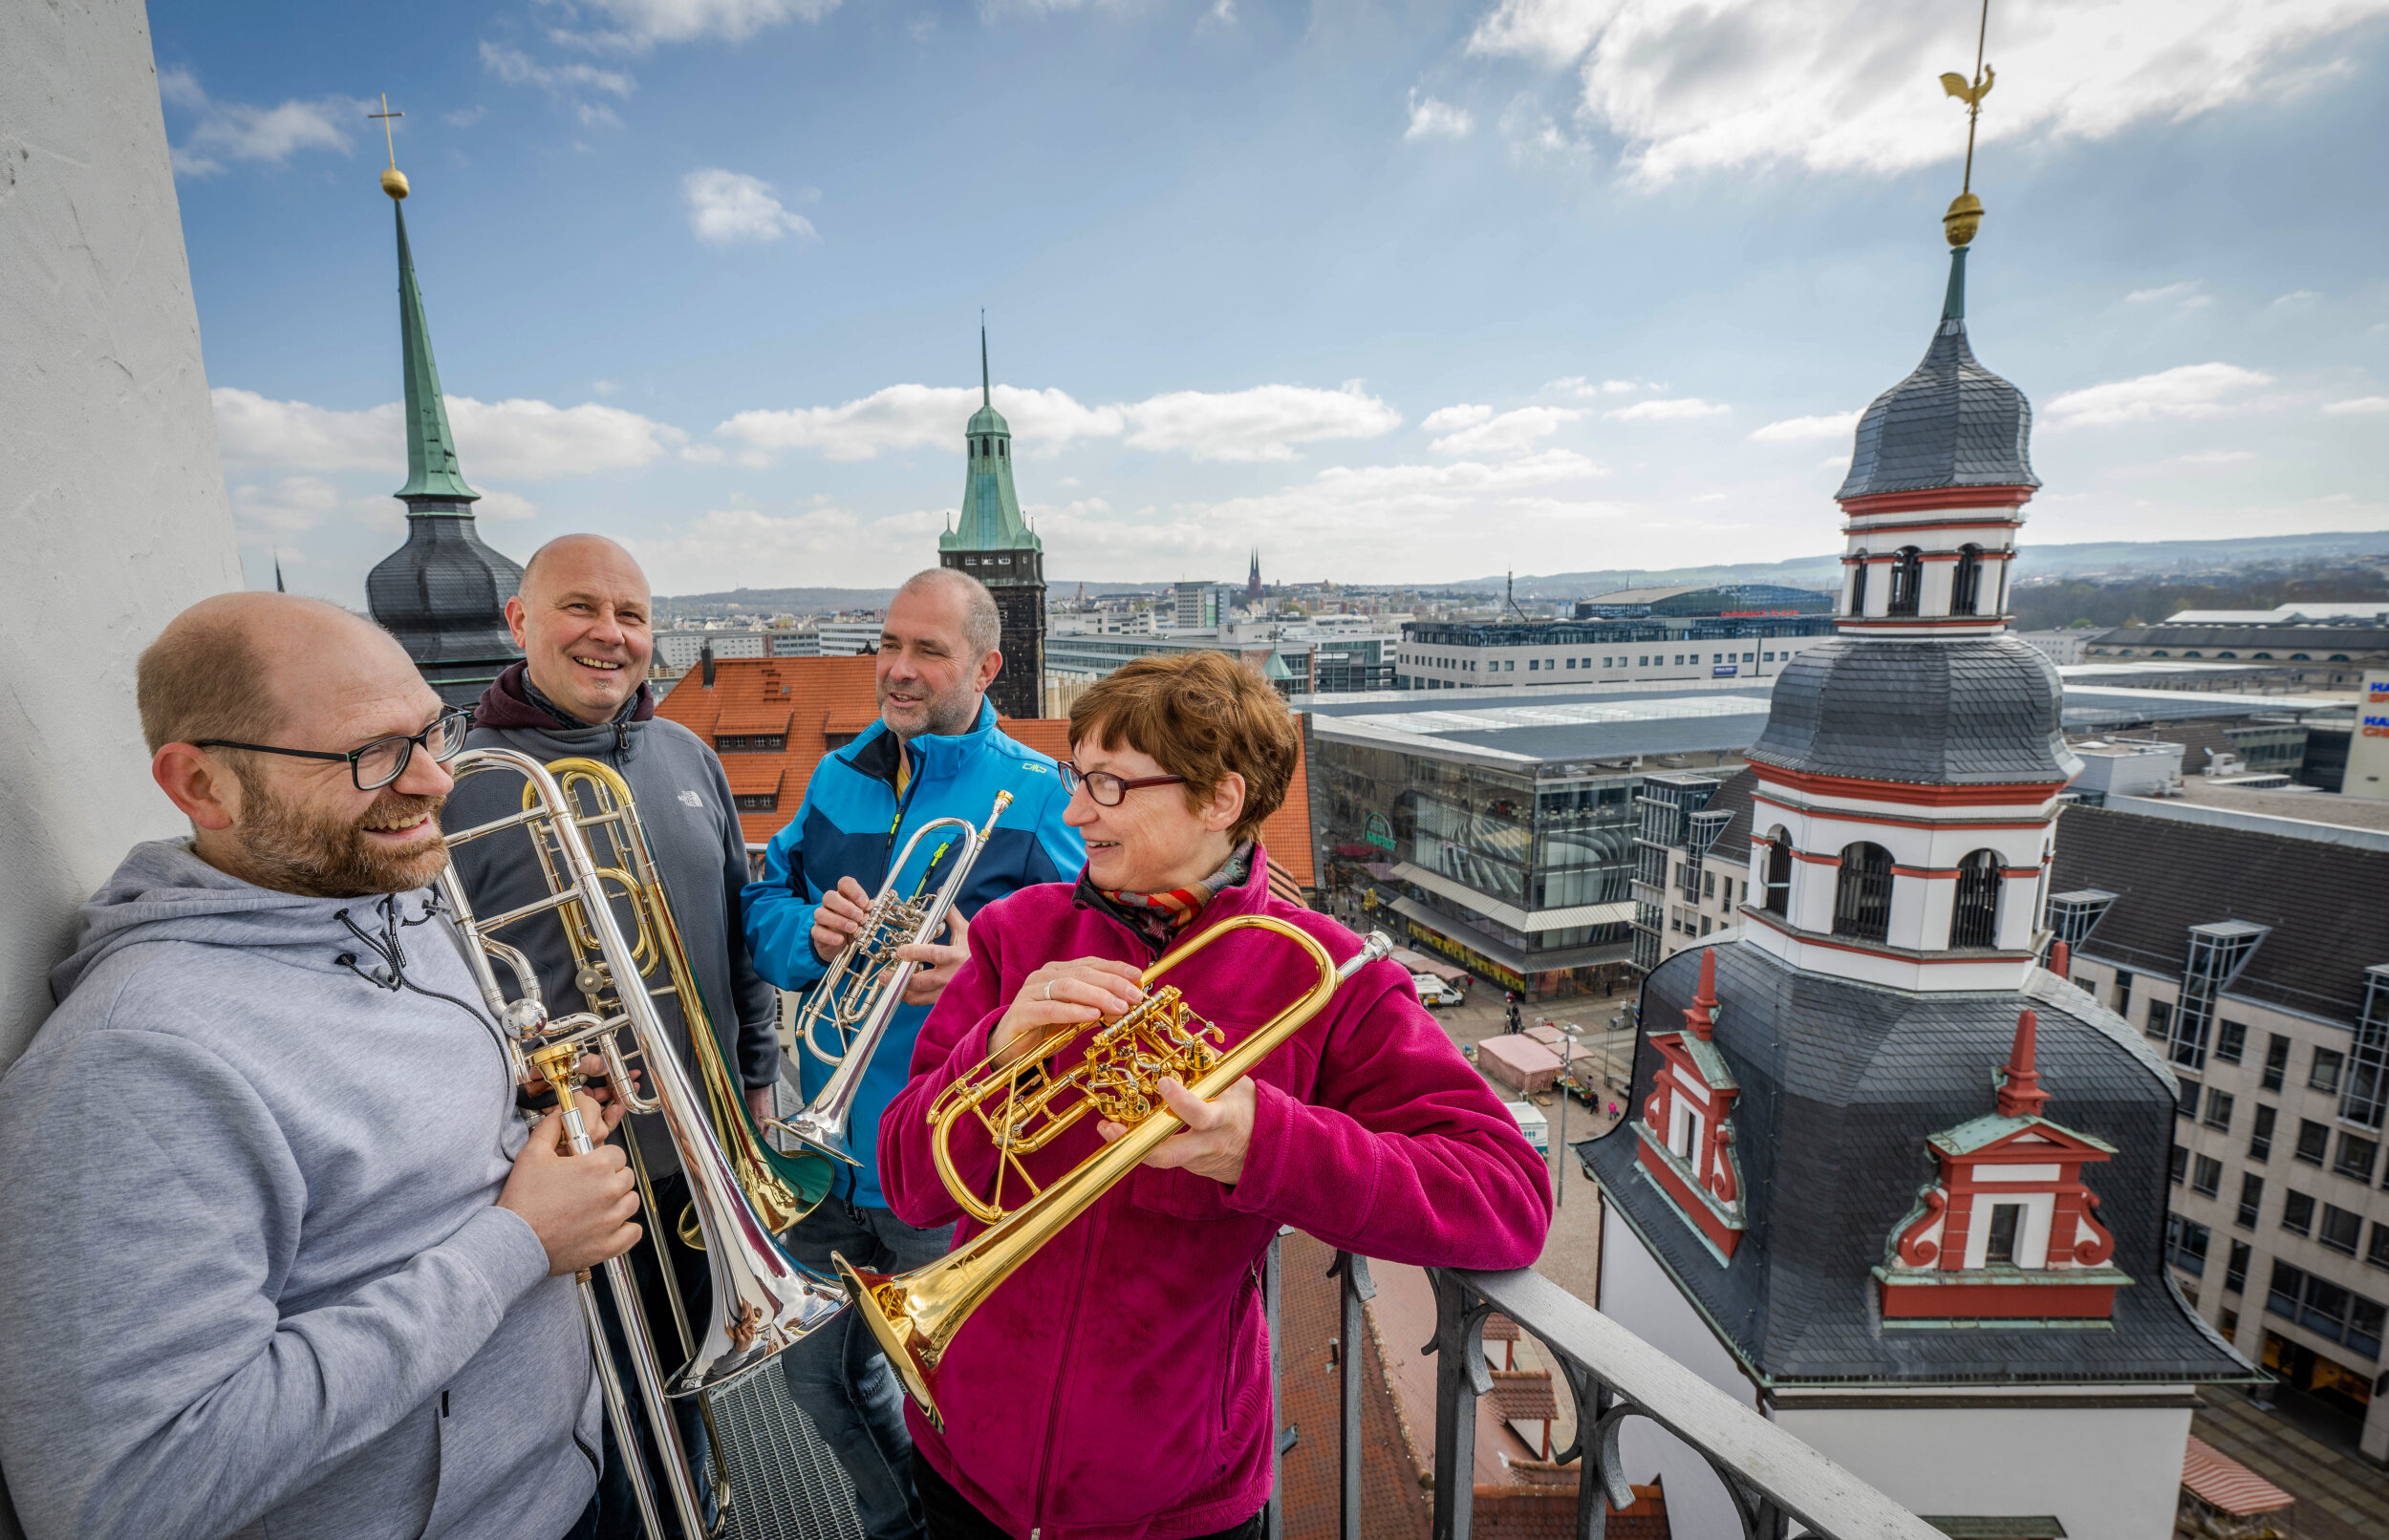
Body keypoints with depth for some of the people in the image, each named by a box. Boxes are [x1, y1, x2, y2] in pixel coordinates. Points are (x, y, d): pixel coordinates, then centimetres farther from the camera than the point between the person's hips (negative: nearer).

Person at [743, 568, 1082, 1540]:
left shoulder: (1038, 796, -11)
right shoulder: (838, 778, 6)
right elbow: (762, 906, 4)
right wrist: (811, 929, -17)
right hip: (827, 1145, 6)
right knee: (819, 1377, 24)